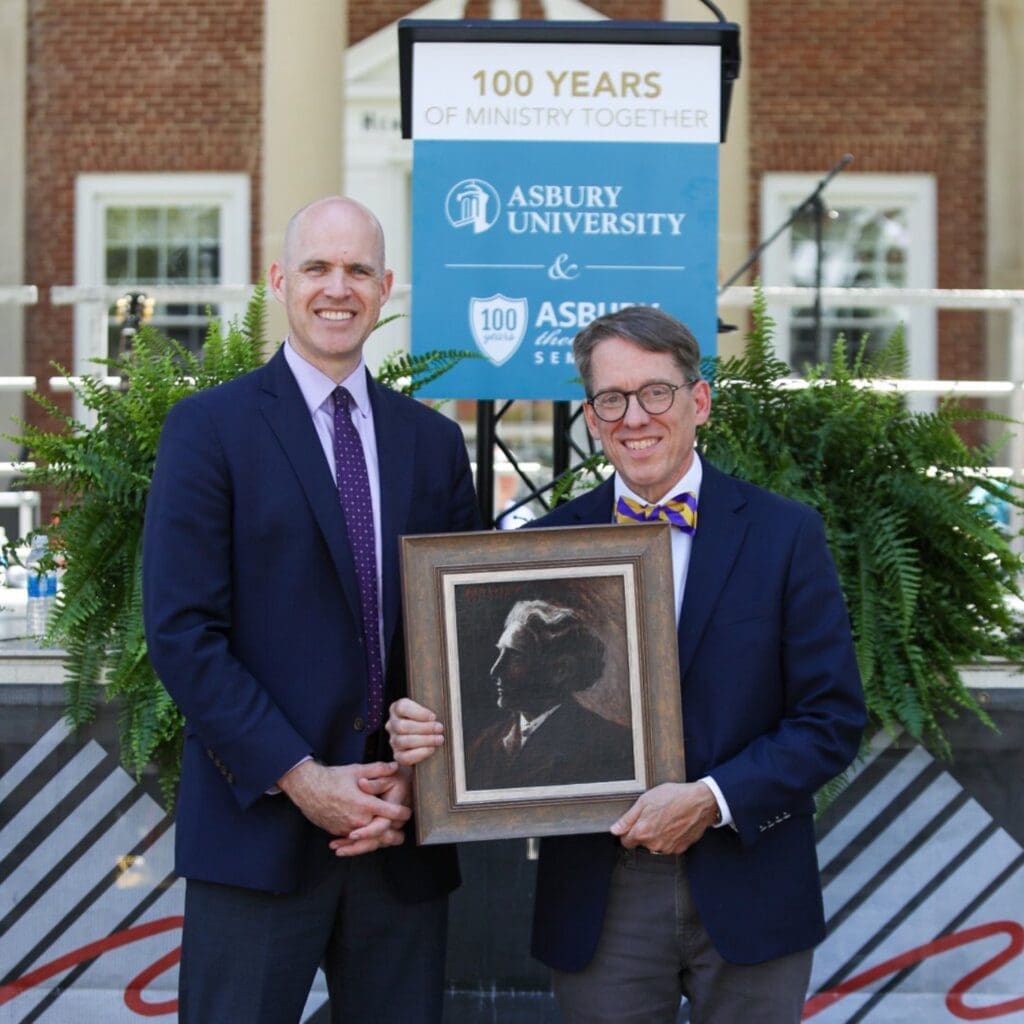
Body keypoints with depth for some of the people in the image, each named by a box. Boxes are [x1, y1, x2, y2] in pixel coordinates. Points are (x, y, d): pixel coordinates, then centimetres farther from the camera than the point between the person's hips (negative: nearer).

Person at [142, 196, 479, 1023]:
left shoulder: (433, 441, 12)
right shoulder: (210, 427, -2)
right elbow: (182, 632, -8)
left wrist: (417, 776, -4)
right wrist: (302, 779, -13)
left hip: (401, 833, 4)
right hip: (258, 827, -4)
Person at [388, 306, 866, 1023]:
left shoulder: (785, 535, -2)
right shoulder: (548, 542, 2)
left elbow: (834, 719, -5)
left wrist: (711, 799, -15)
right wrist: (424, 730, -16)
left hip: (747, 894, -1)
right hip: (601, 901, 1)